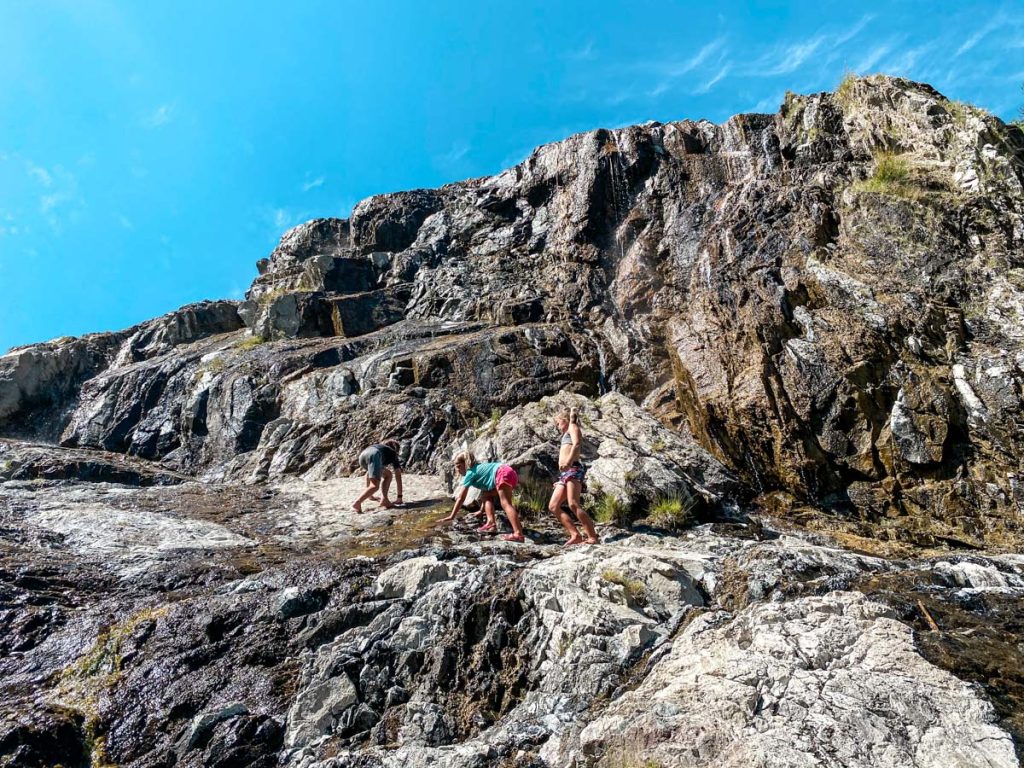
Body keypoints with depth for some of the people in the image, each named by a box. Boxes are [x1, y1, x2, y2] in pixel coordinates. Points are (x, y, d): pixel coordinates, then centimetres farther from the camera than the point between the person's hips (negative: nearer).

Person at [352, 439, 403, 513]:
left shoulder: (379, 447, 44)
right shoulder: (393, 454, 32)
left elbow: (369, 473, 47)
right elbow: (398, 476, 27)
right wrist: (399, 497, 30)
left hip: (362, 455, 6)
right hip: (374, 456, -6)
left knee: (388, 474, 22)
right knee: (375, 486, -11)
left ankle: (384, 499, 14)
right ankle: (357, 503, -31)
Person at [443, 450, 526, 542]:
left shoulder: (470, 473, 7)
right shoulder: (478, 469, 32)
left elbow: (461, 498, 7)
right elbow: (484, 489, 40)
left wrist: (452, 516, 12)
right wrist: (482, 510, 47)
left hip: (503, 474, -10)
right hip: (509, 474, 10)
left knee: (505, 504, -20)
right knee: (486, 495, 20)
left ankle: (518, 534, -36)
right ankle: (491, 523, 5)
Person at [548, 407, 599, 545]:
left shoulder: (573, 427, 8)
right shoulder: (567, 435, 32)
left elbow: (576, 444, -12)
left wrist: (568, 462, -28)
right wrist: (561, 480, 28)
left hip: (573, 469, -9)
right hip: (564, 473, 9)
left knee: (573, 504, -22)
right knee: (553, 506, 1)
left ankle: (593, 537, -23)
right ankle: (576, 535, -6)